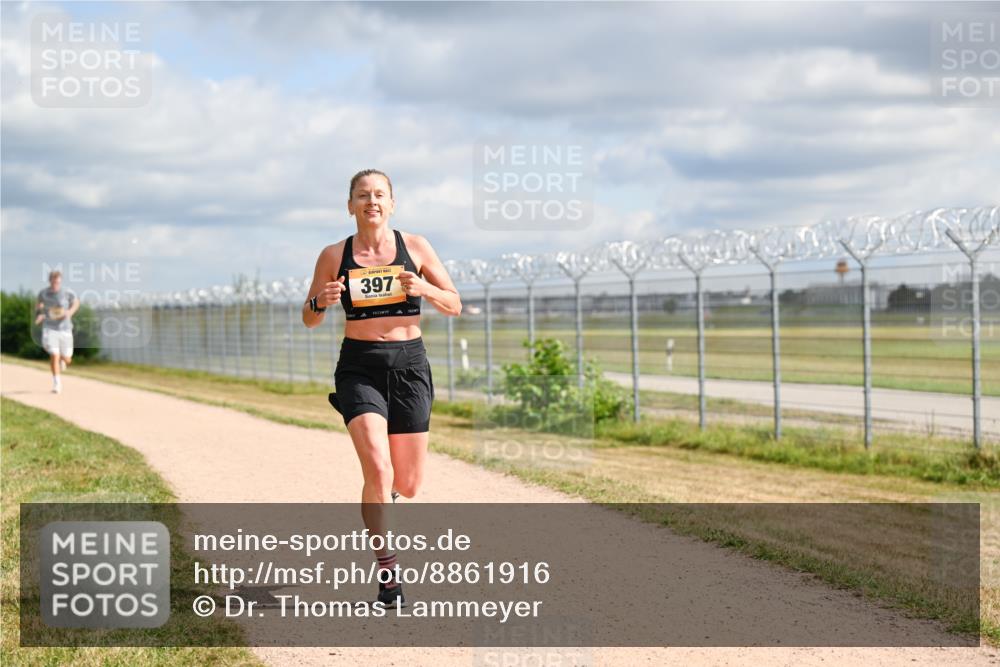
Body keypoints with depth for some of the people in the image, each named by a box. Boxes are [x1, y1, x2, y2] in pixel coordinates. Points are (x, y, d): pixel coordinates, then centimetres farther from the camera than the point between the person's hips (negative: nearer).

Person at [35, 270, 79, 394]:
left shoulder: (67, 292, -9)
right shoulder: (43, 293, -4)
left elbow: (76, 302, 9)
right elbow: (39, 304, 18)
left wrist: (70, 312, -10)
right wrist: (38, 315, 0)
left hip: (65, 329, 1)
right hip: (49, 328, 0)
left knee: (67, 360, 9)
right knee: (54, 355, -18)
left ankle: (62, 359, 48)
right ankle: (56, 383, -6)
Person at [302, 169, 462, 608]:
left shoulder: (414, 247, 2)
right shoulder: (334, 256, 1)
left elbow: (455, 307, 4)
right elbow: (309, 320, 8)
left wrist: (425, 289, -16)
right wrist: (321, 301, -14)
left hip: (409, 365, 2)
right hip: (359, 369, -1)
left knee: (408, 485, 6)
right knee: (378, 471, -21)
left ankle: (379, 497, 45)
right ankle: (388, 574, -9)